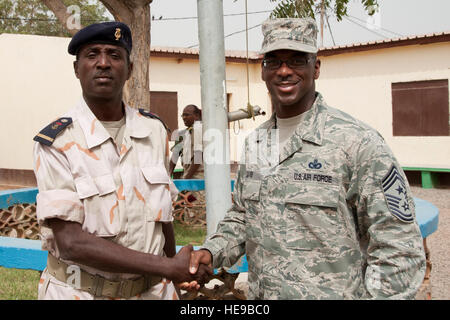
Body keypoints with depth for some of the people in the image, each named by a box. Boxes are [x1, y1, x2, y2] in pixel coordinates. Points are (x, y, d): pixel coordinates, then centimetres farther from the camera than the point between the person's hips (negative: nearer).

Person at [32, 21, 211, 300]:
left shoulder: (154, 130, 0)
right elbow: (70, 242, -20)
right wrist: (171, 267, -21)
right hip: (80, 291, -3)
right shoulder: (56, 143, -14)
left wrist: (174, 280, 12)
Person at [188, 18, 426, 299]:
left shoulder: (357, 141, -16)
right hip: (259, 295, 6)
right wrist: (212, 251, -1)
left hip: (335, 293, -6)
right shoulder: (254, 142, 4)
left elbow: (398, 248, -16)